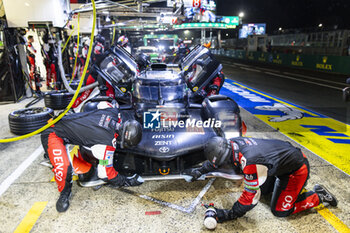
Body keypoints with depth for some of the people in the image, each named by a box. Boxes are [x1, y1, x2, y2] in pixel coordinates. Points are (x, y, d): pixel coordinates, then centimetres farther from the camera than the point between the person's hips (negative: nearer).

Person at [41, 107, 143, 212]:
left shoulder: (114, 112, -13)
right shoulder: (107, 144, -30)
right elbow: (105, 173, -20)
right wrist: (126, 182, -7)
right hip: (52, 134, -8)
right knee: (64, 168, -26)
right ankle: (64, 193, 5)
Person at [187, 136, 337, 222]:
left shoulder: (250, 162, -38)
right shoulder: (231, 144, -14)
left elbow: (250, 197, -30)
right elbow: (216, 159, 9)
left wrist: (228, 215, -22)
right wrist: (199, 171, 13)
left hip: (297, 169, -8)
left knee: (279, 210, 0)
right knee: (263, 190, 18)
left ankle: (319, 196, 12)